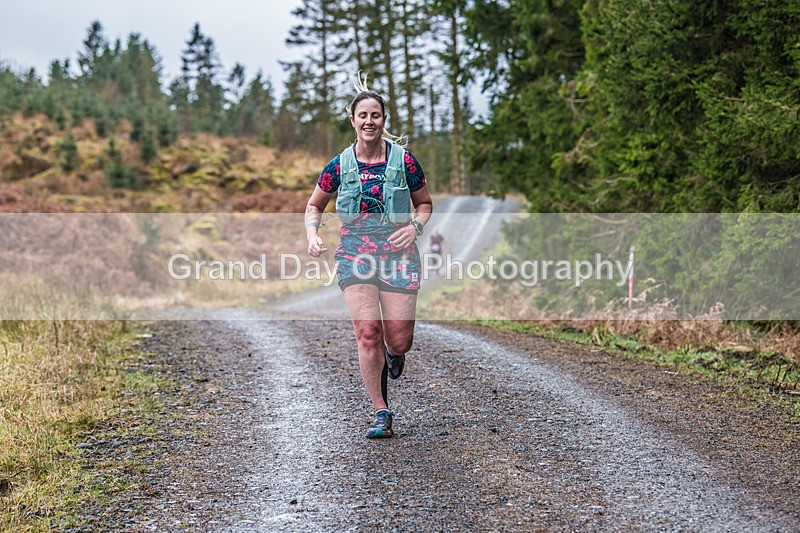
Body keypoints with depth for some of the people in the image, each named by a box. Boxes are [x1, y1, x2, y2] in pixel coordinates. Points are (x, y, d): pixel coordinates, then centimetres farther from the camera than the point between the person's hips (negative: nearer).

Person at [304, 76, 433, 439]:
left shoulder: (404, 161, -1)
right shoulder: (339, 166, 1)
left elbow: (425, 204, 12)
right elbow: (314, 206, 15)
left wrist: (415, 226, -8)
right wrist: (313, 235, -4)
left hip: (398, 256, 0)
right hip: (355, 256, 0)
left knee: (399, 340, -4)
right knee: (367, 332, -13)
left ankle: (393, 353, 37)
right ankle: (381, 412, 1)